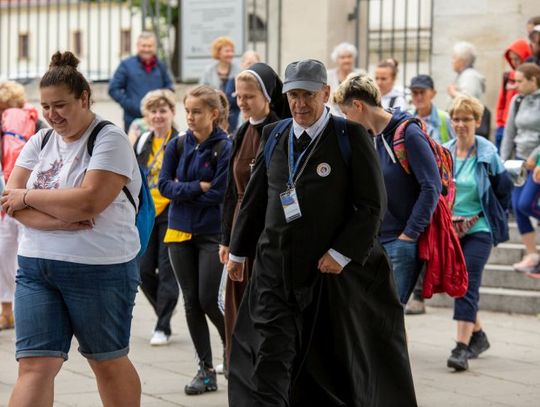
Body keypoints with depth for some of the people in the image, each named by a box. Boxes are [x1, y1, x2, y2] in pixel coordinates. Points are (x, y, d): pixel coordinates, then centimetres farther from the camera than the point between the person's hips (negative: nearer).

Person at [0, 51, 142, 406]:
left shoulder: (110, 140, -7)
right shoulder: (40, 142, 11)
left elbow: (90, 201, -20)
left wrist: (29, 197, -9)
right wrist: (59, 219, -16)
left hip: (100, 269, -4)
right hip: (36, 267, 5)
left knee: (108, 362, 11)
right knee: (35, 367, -5)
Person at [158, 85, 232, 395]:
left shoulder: (225, 148, -9)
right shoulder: (178, 145, 5)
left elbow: (219, 193, -15)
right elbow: (165, 185, -3)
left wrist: (183, 190, -8)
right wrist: (198, 187, -14)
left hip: (213, 234, -5)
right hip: (180, 231, 5)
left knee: (210, 300, -8)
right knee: (192, 301, 6)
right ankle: (206, 370, 13)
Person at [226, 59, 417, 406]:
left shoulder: (351, 137, -6)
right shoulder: (273, 136, 8)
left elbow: (373, 204, -9)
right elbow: (255, 199, 17)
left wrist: (342, 254, -15)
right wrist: (238, 251, 21)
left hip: (332, 270, -3)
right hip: (276, 270, 4)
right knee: (269, 356, -2)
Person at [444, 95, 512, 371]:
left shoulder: (487, 154, -6)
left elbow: (504, 188, 5)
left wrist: (494, 217, 5)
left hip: (478, 230, -4)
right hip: (450, 231, 4)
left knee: (467, 285, -14)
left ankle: (462, 348, -17)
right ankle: (477, 336, 30)